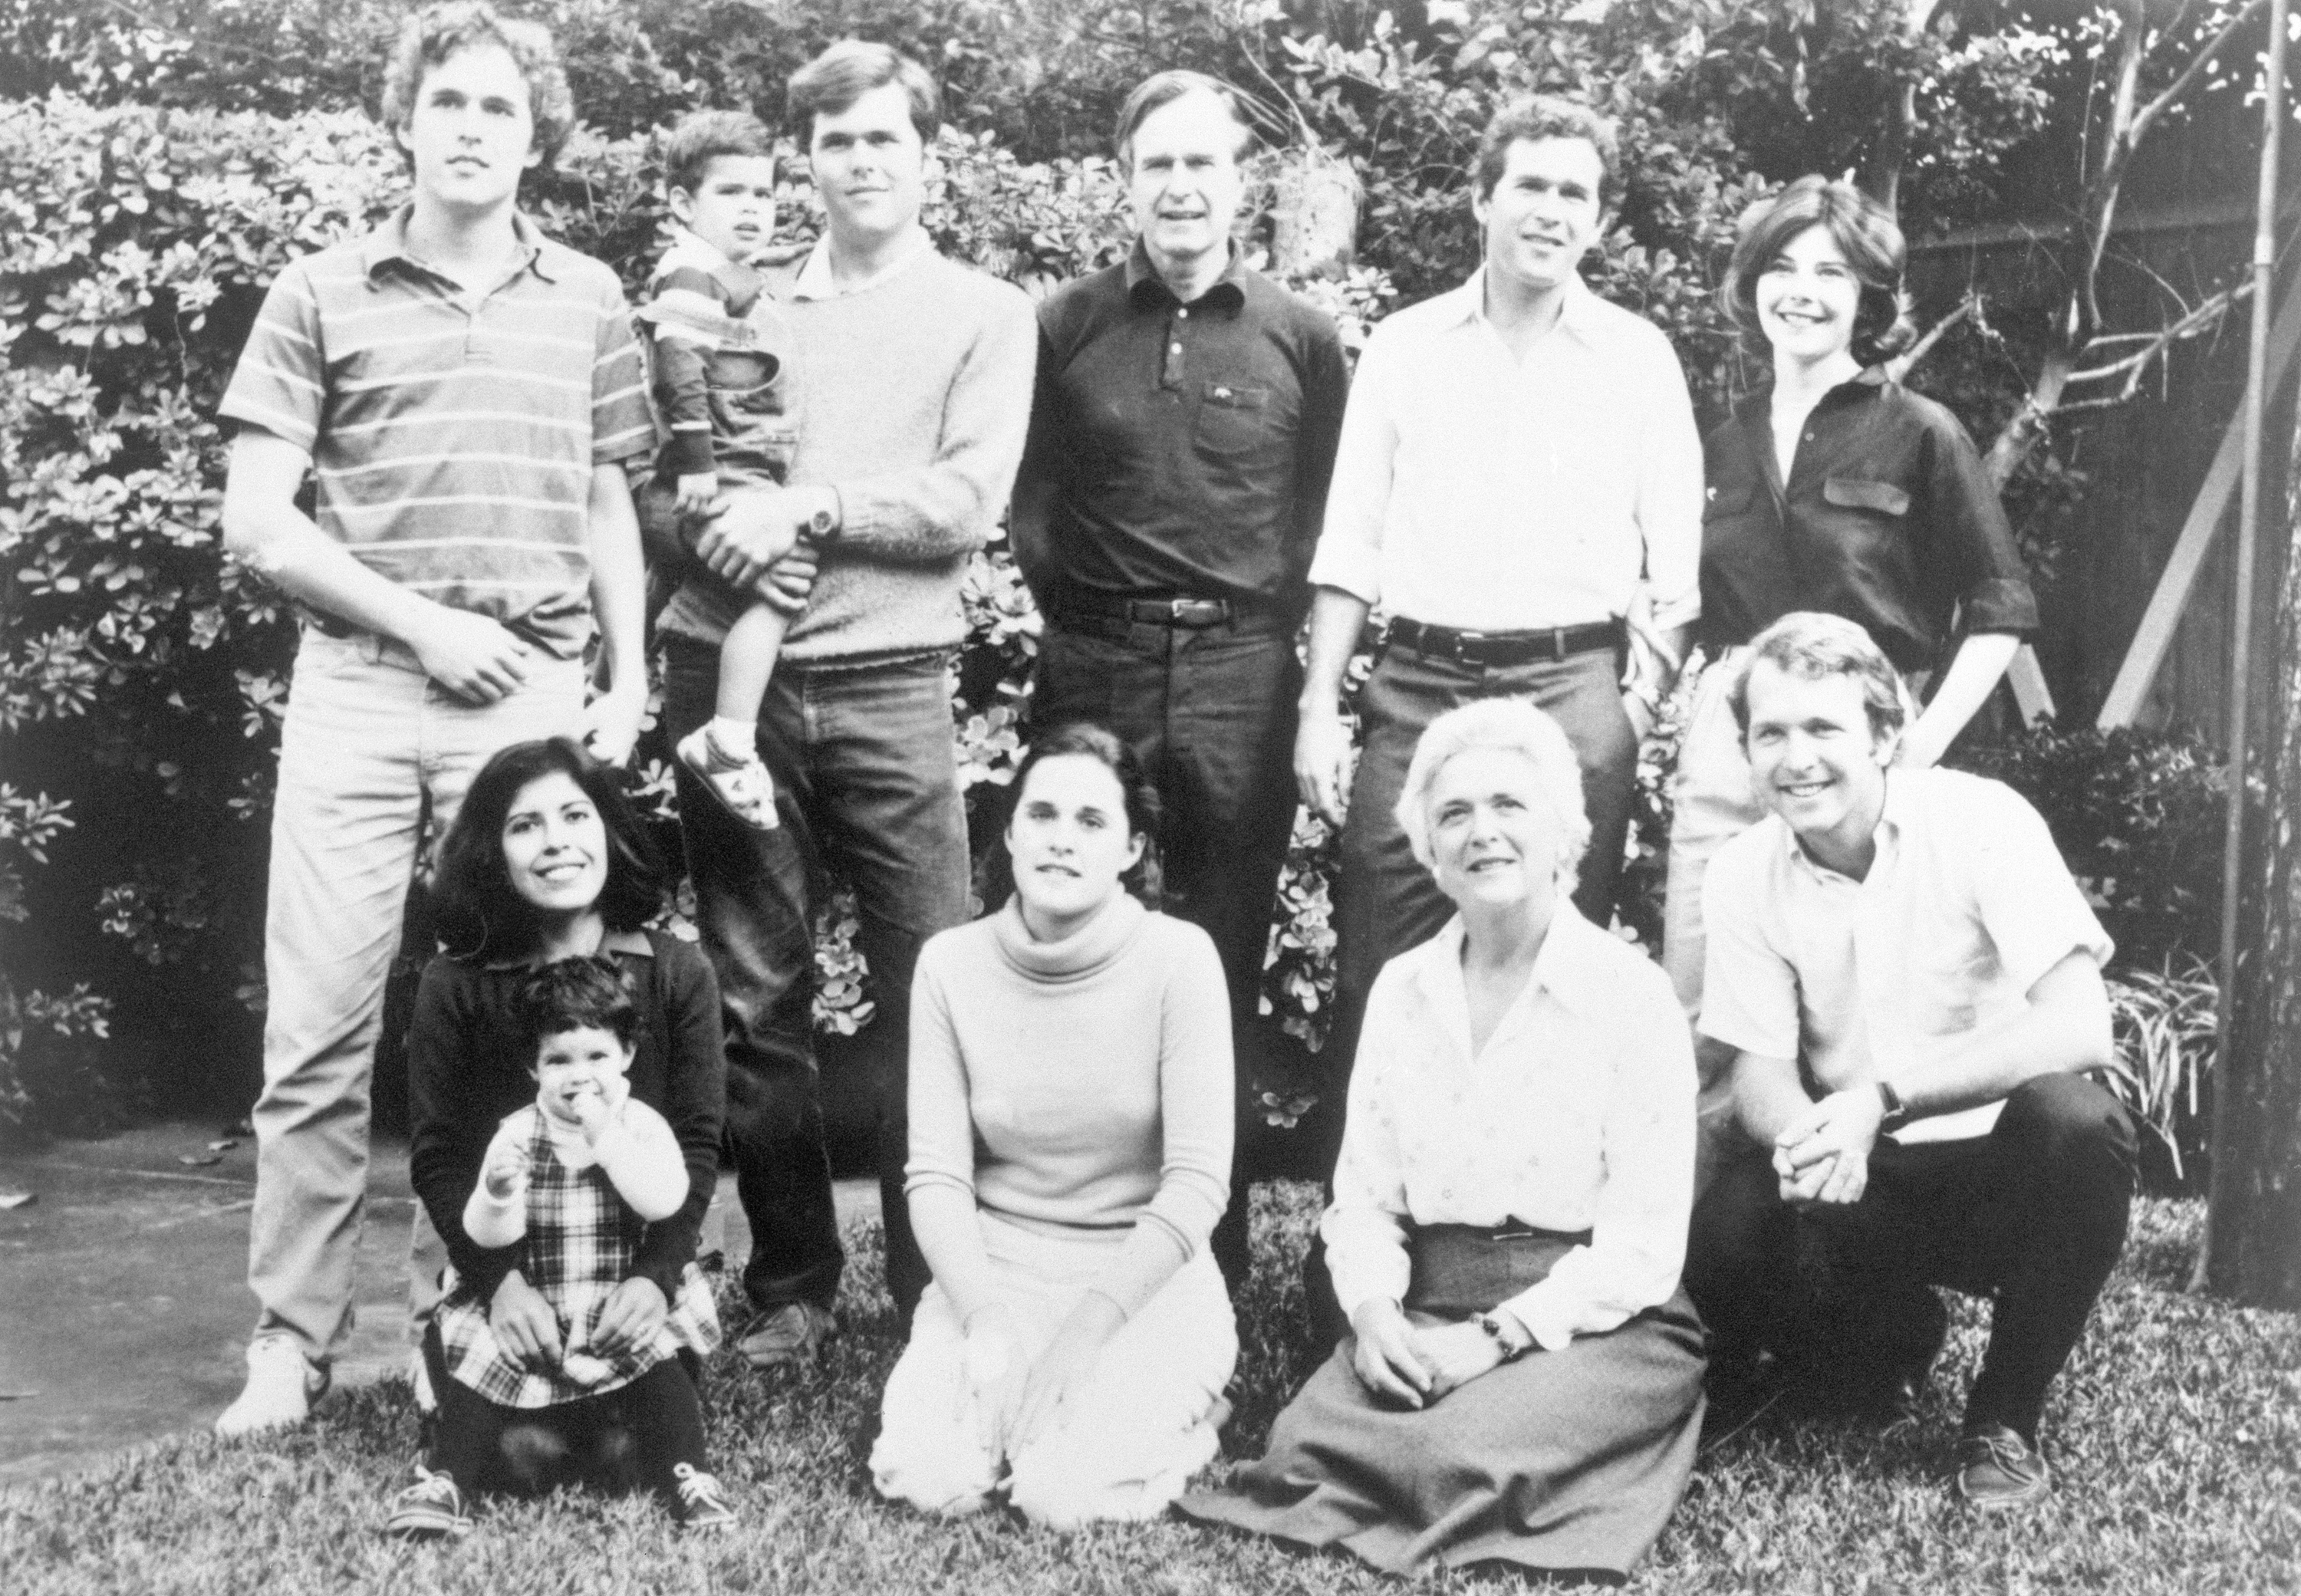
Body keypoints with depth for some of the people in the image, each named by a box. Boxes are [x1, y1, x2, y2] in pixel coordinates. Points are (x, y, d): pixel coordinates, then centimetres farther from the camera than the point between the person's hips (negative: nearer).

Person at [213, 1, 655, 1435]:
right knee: (320, 1024, -3)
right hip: (359, 687, -1)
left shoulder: (590, 302, 13)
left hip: (532, 694, 1)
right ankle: (294, 1340, 6)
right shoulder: (323, 297, 6)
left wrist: (629, 686, 6)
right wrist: (419, 618, -7)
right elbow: (255, 521, 2)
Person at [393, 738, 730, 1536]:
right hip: (504, 1272, -1)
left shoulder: (677, 975, -2)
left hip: (637, 1274, 1)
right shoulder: (454, 987, -2)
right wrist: (500, 1279, -16)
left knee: (662, 1359, -25)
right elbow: (438, 1157, -2)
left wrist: (656, 1275, -16)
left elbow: (697, 1148, -2)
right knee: (517, 1450, -21)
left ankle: (683, 1476, -9)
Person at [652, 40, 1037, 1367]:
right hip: (731, 672, 2)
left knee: (935, 992, -2)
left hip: (890, 684, -2)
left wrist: (810, 506, -13)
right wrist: (712, 515, -9)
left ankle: (940, 1292, 10)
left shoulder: (987, 315, 8)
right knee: (756, 999, 6)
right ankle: (791, 1283, 19)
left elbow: (969, 503, -4)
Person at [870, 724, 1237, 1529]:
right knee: (930, 1476, -22)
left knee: (1065, 1491, -25)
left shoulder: (1178, 958, -10)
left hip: (1146, 1274, -2)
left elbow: (1196, 1183, -13)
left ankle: (1174, 1407, 8)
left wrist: (1084, 1331, -20)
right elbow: (936, 1173, -4)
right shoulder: (951, 963, -2)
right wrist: (988, 1321, -18)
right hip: (993, 1269, 2)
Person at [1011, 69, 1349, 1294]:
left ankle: (1214, 1245, 15)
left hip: (1241, 668, 0)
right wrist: (1068, 605, 7)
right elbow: (1031, 497, 14)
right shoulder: (1065, 324, 7)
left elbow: (1327, 516, 9)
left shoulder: (1300, 337, 6)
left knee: (1221, 959, 5)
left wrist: (1284, 638, 1)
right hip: (1094, 660, 1)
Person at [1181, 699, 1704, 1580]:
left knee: (1463, 1458, -32)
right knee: (1305, 1441, -24)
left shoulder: (1630, 992, -5)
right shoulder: (1400, 989, 10)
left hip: (1592, 1326, -4)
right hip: (1425, 1316, 4)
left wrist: (1498, 1336, -18)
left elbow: (1645, 1245, -10)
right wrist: (1374, 1310, -13)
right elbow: (1363, 1194, 8)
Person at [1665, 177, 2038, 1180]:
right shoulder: (1724, 447, 14)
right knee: (1693, 1020, 2)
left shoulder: (1920, 436, 0)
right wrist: (1691, 713, 6)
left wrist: (1923, 748, -10)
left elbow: (1999, 612, 0)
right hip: (1722, 745, 4)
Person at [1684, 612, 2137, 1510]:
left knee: (2073, 1120, -35)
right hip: (1858, 1176, 2)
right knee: (1721, 1245, -28)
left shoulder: (1979, 820, -16)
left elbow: (2081, 1029, -25)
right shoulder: (1742, 878, -4)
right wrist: (1808, 1136, -30)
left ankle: (2005, 1418, -11)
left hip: (2004, 1161, -2)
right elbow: (1758, 1073, -5)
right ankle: (1893, 1343, 8)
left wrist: (1880, 1096, -34)